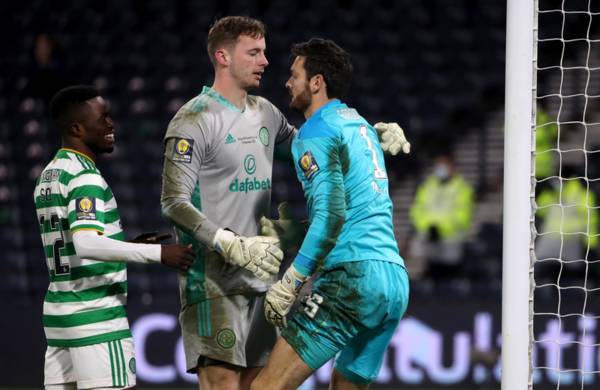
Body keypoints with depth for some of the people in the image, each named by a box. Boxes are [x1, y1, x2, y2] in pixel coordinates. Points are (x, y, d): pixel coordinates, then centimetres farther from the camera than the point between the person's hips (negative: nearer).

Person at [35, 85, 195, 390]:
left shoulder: (48, 176, 15)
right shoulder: (85, 177, -14)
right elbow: (86, 243, -28)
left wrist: (132, 246, 18)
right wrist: (157, 253, -28)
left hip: (58, 310, 9)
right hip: (96, 314, -9)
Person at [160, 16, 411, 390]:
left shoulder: (264, 113, 14)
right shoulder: (195, 120, -9)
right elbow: (174, 202, -15)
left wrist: (373, 135, 13)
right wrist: (233, 245, -28)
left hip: (259, 276, 8)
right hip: (213, 279, -8)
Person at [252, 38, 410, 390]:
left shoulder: (315, 132, -3)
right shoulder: (361, 125, 24)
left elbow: (332, 214, -16)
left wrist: (290, 282, -15)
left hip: (353, 274, -9)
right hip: (396, 279, 9)